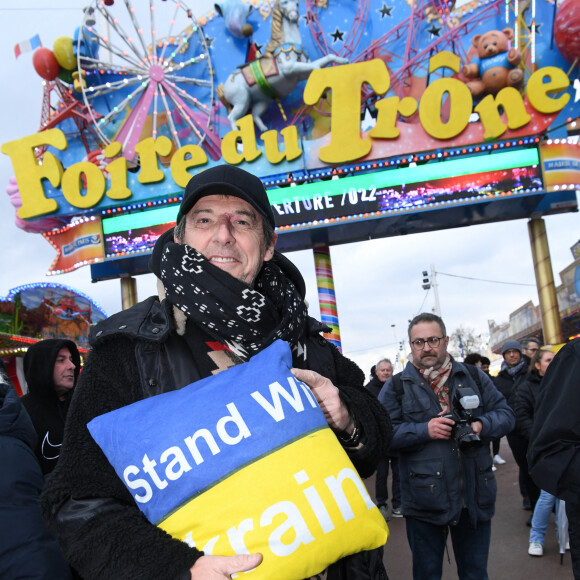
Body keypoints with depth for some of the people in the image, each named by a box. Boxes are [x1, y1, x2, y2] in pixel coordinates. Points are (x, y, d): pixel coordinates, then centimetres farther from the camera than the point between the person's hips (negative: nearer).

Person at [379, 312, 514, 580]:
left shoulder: (474, 377, 7)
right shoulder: (396, 387, -1)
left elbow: (505, 413, 8)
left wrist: (482, 425, -12)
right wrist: (424, 430, -20)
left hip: (476, 498, 3)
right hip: (425, 503, -2)